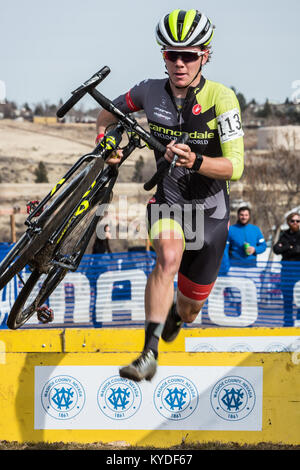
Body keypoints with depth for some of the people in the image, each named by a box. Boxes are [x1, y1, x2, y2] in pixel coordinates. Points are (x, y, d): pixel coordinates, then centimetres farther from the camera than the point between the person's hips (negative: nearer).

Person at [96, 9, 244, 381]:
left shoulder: (220, 97, -21)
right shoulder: (150, 92, -11)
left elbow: (234, 167, -28)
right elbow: (108, 113, 10)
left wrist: (195, 161, -46)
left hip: (210, 210, -1)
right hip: (167, 200, 1)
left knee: (189, 309, 11)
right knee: (169, 257, -34)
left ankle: (173, 317, 50)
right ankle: (149, 354, -34)